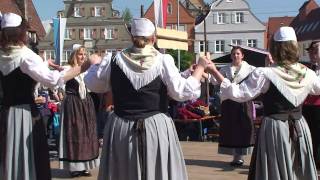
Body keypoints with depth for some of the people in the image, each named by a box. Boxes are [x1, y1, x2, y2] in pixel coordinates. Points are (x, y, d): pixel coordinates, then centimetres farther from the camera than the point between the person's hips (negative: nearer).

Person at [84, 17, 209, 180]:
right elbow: (183, 92, -8)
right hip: (157, 128, -2)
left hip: (121, 129, 2)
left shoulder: (115, 60, -2)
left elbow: (92, 83, 9)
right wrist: (200, 67, 3)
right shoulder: (163, 61, -8)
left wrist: (95, 64, 28)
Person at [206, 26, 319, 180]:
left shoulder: (264, 74, -17)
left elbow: (238, 93, -17)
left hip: (274, 128, -4)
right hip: (299, 128, 4)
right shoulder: (307, 73, -3)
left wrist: (214, 71, -14)